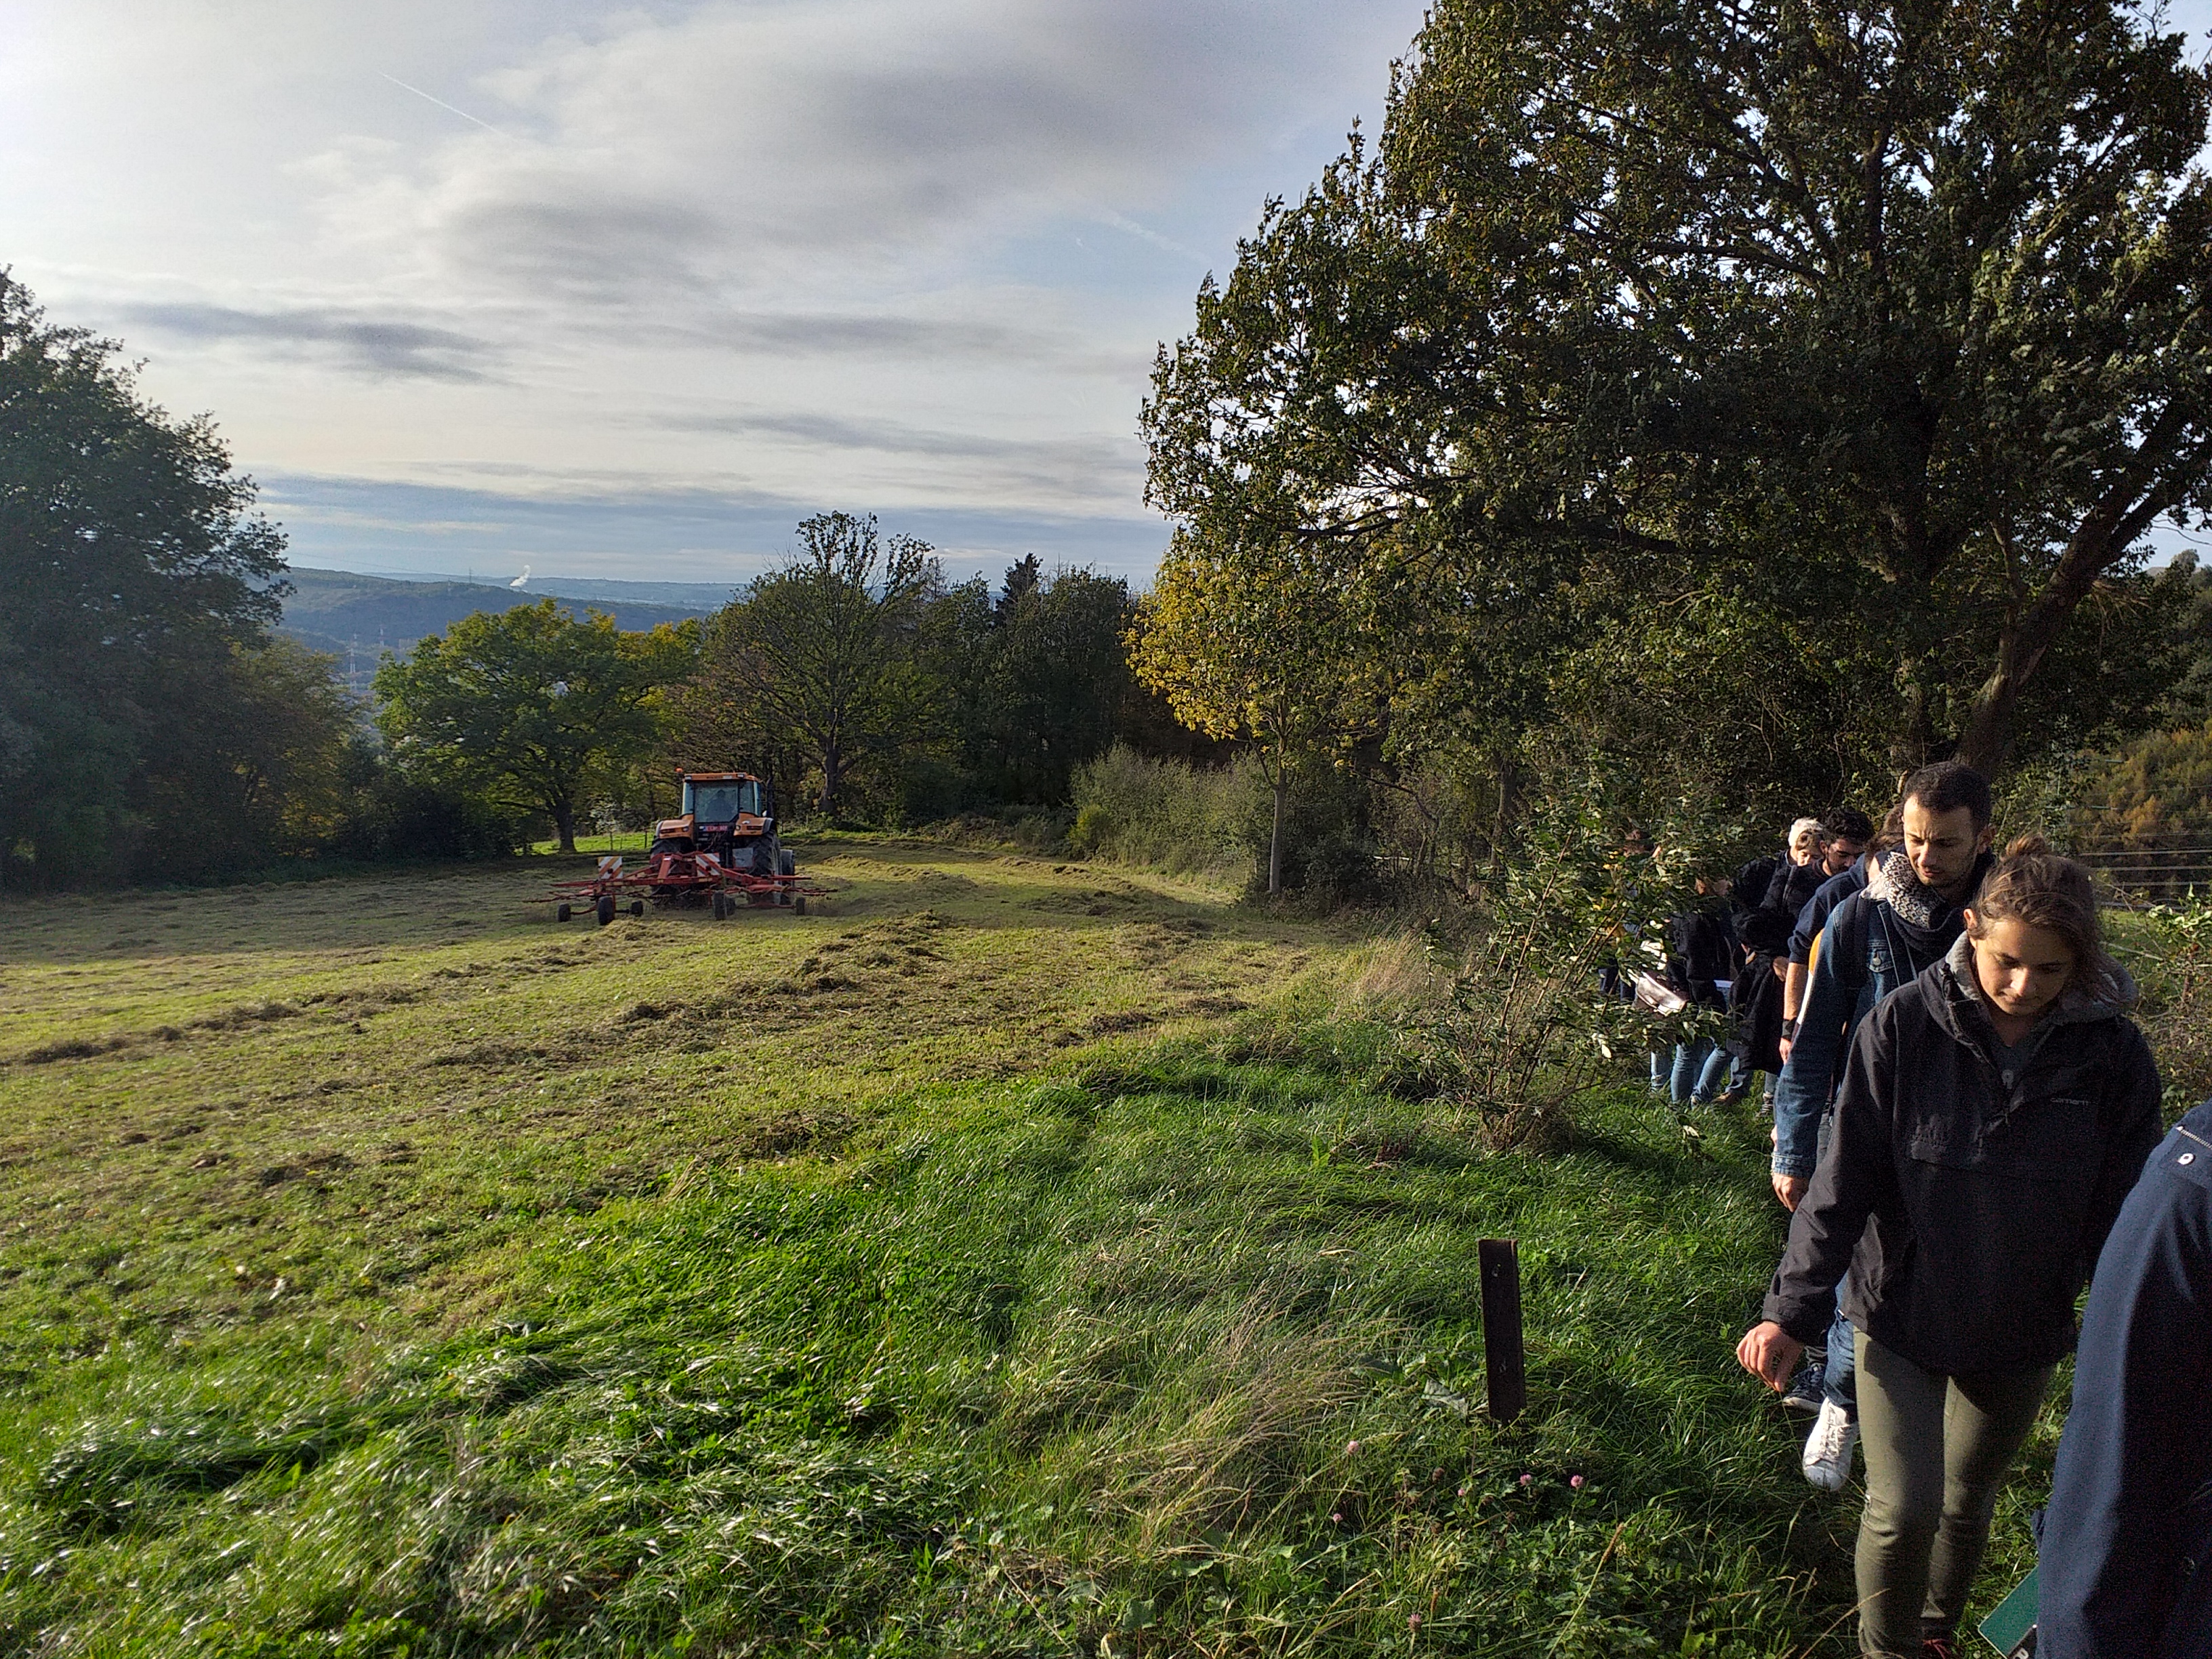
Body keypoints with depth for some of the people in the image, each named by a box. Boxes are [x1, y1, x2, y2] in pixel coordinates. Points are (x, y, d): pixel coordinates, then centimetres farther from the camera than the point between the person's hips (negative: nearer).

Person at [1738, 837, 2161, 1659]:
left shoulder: (2113, 1053, -12)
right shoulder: (1902, 1027, -18)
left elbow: (2120, 1214, -2)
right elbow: (1844, 1181, -12)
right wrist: (1792, 1310, -12)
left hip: (2021, 1332, 2)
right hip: (1901, 1314, -2)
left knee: (1968, 1502, 20)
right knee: (1903, 1508, -5)